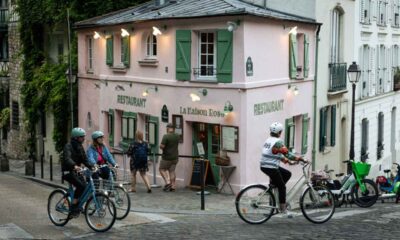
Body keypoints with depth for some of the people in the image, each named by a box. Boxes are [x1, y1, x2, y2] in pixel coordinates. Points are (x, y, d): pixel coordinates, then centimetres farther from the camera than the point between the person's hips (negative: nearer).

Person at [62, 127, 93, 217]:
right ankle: (73, 208, -17)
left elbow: (84, 159, 10)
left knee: (84, 187, -8)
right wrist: (74, 166, -51)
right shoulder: (68, 146, -14)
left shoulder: (80, 147, 12)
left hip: (76, 171, 8)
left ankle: (78, 206, 9)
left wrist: (92, 166, -9)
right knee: (80, 186, -25)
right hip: (68, 172, -8)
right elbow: (67, 158, -32)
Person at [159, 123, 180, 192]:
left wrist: (161, 146, 3)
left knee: (162, 169, 10)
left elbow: (162, 146, -21)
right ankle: (173, 186, 7)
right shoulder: (177, 136, 5)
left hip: (167, 157, -6)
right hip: (175, 157, 6)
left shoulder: (166, 136, -17)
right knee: (172, 171, 10)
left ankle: (167, 182, -5)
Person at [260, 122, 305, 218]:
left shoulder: (268, 140, 14)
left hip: (264, 166, 9)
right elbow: (287, 153, -18)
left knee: (287, 174, 18)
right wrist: (298, 158, -12)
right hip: (271, 168, -9)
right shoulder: (278, 142, -14)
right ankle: (283, 208, 5)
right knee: (282, 186, 2)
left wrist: (284, 159, 25)